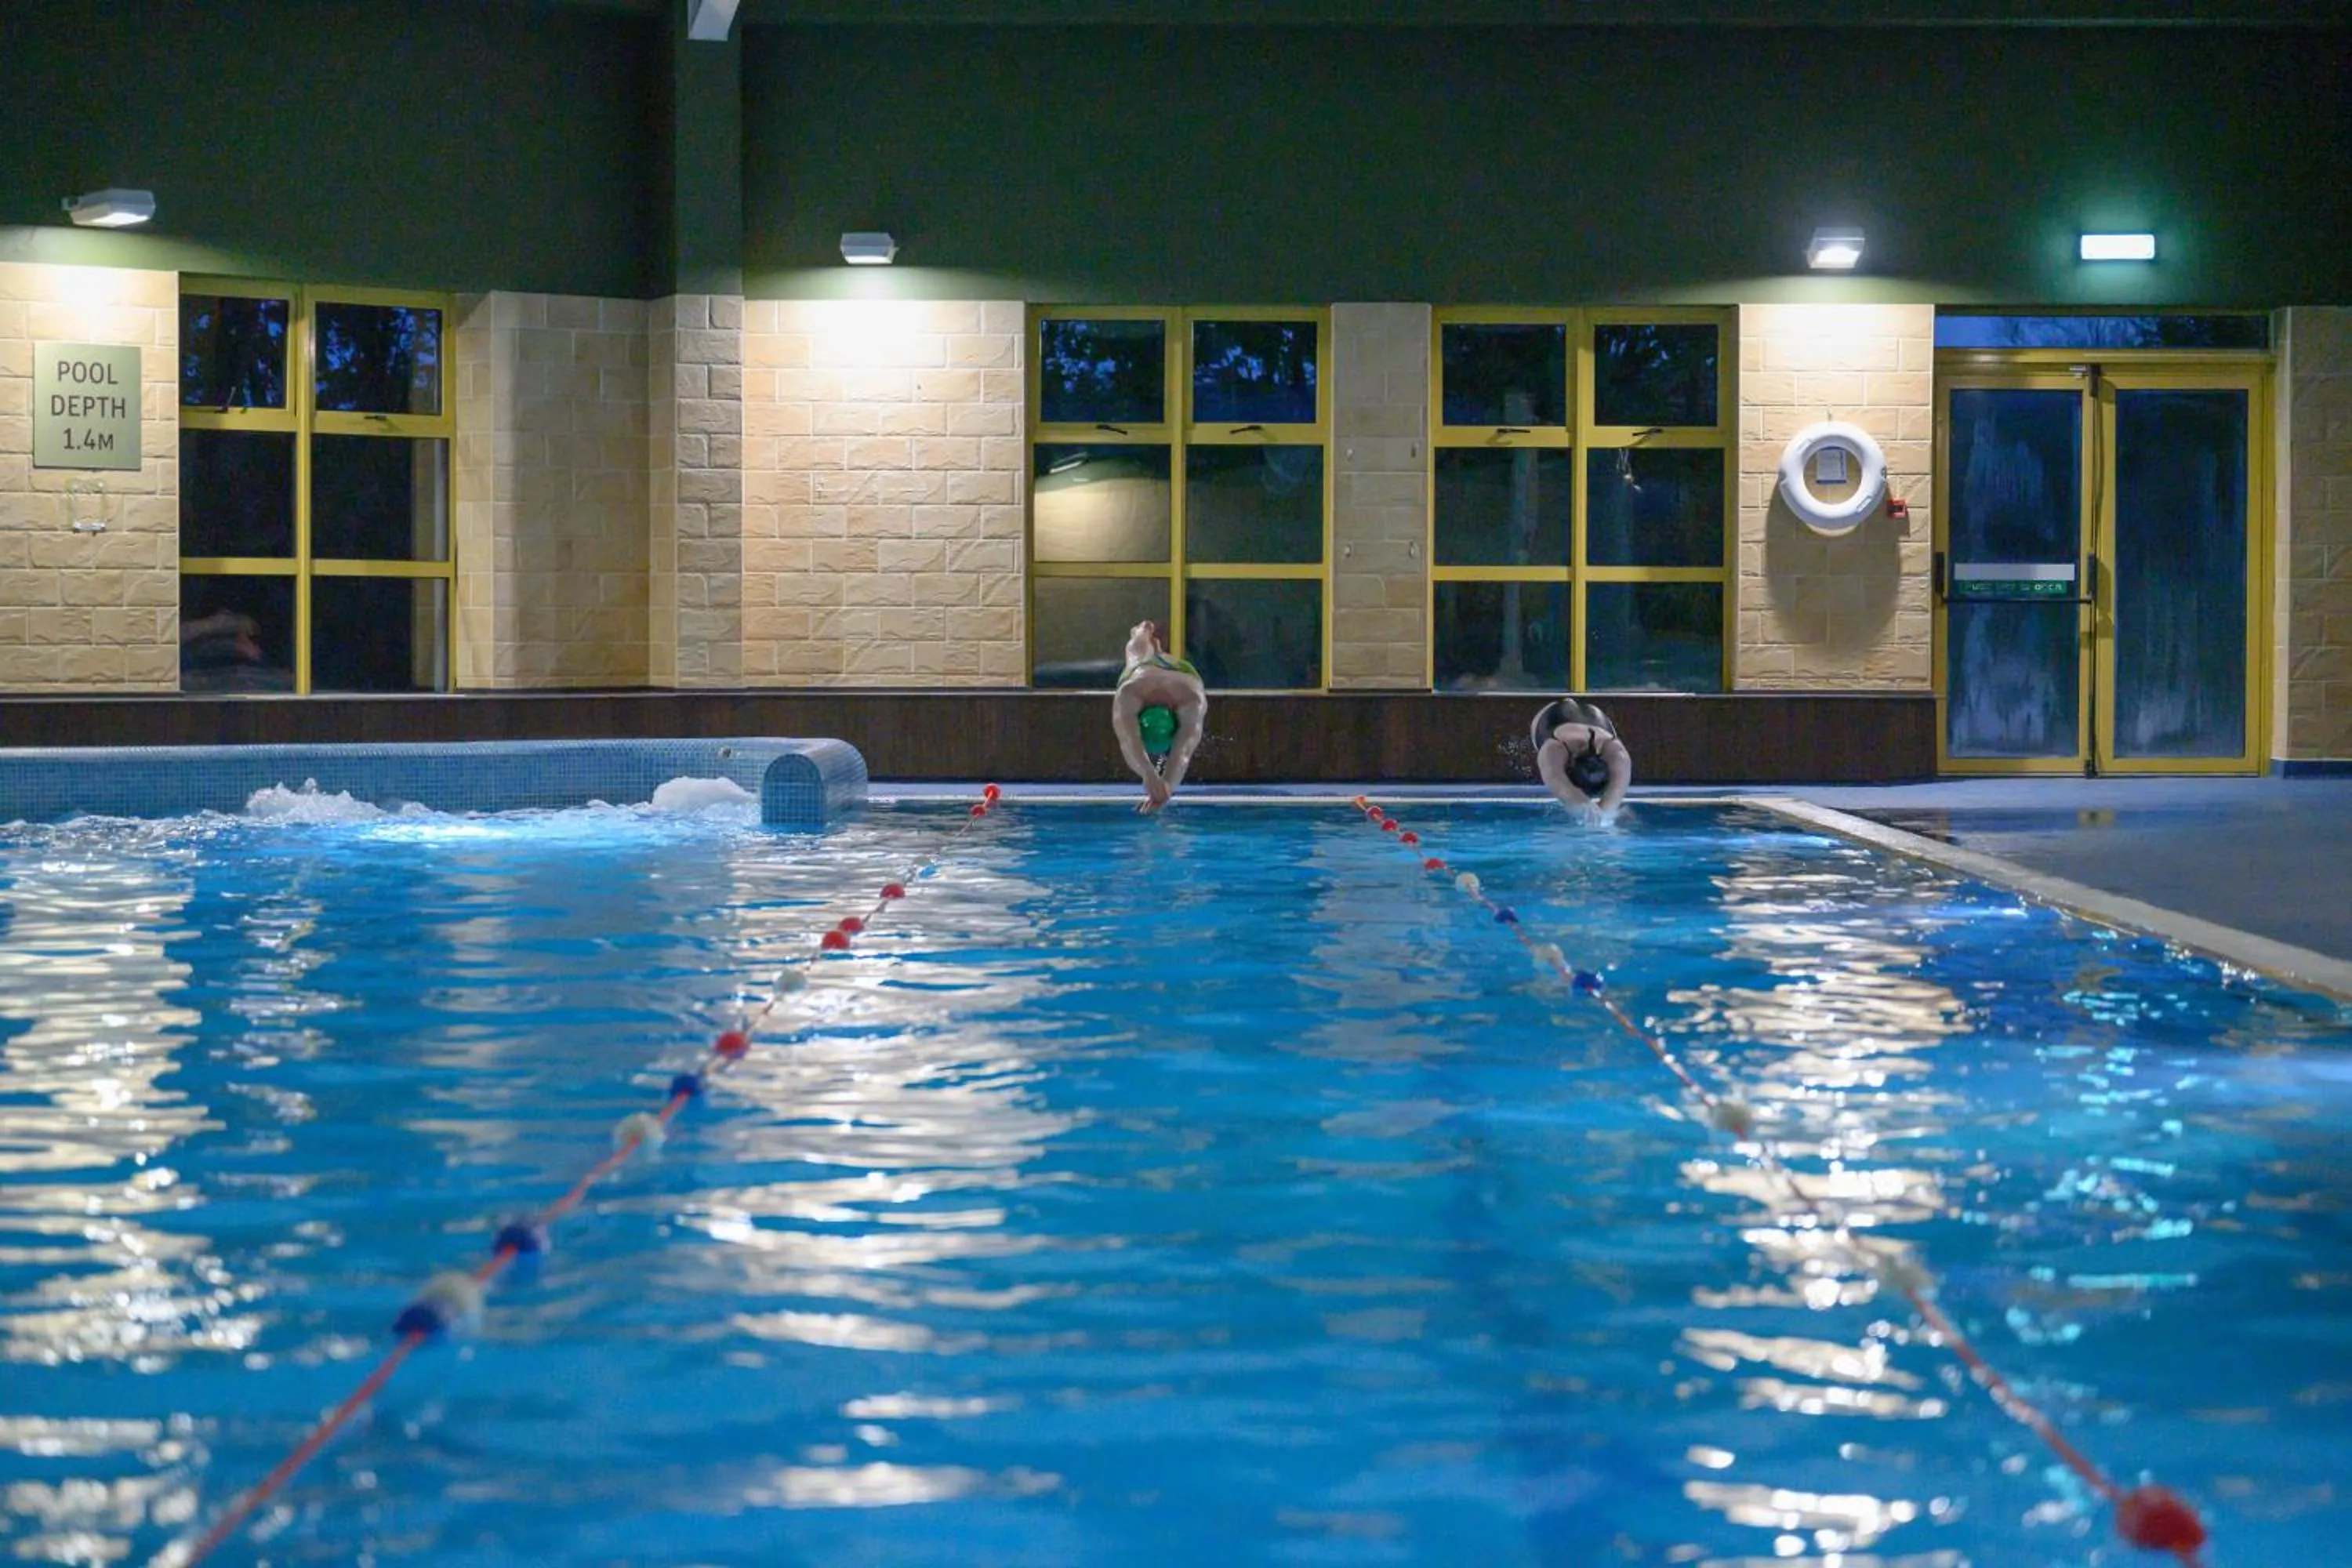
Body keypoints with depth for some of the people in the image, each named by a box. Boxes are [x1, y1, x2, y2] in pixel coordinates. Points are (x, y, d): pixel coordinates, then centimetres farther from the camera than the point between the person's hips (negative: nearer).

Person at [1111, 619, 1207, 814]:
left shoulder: (1191, 703, -60)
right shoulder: (1127, 697, -60)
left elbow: (1183, 753, -75)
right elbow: (1129, 743, -79)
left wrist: (1168, 785, -95)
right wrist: (1148, 773, -101)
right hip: (1141, 667, 1)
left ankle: (1157, 647, 75)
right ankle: (1145, 631, 78)